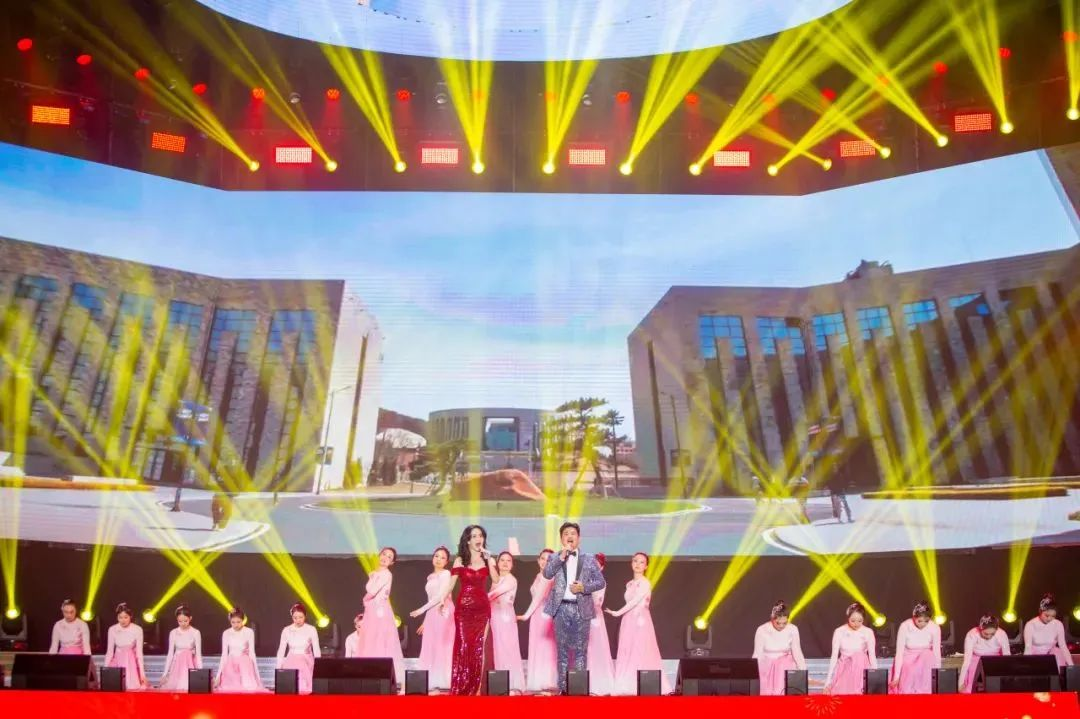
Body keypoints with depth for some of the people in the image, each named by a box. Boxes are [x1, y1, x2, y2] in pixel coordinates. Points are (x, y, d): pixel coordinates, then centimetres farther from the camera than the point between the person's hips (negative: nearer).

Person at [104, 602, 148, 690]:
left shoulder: (137, 629, -9)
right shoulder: (112, 630, -3)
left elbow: (139, 652, -6)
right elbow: (109, 652, 4)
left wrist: (142, 673, -8)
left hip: (131, 663, -2)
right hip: (117, 662, 2)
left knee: (133, 688, -10)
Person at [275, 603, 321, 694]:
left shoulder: (311, 630, -3)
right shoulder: (286, 630, 1)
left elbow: (316, 650, -1)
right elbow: (281, 650, 5)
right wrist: (279, 668, -1)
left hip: (307, 662, -1)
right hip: (291, 663, 1)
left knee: (305, 690, -16)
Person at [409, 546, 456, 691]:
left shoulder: (446, 573, -2)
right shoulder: (431, 577, 20)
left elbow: (441, 596, -12)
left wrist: (422, 609, -12)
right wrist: (425, 621, 17)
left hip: (443, 612, -7)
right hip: (432, 613, 8)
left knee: (441, 645, -9)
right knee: (430, 648, 3)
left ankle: (441, 681, -8)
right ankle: (432, 682, 4)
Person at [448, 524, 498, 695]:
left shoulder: (488, 559, 7)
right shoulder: (460, 560, 5)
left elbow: (496, 580, -9)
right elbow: (451, 583, -1)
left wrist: (489, 560, -14)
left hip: (482, 608, 1)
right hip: (463, 608, -1)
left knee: (479, 647, 1)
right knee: (463, 646, -2)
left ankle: (475, 687, 8)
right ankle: (460, 688, 6)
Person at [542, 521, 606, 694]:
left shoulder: (589, 558, 5)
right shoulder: (554, 558, 6)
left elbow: (601, 582, 4)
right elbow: (546, 574, -12)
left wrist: (584, 587, -12)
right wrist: (562, 556, -17)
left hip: (581, 609, 0)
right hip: (561, 608, 0)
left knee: (580, 649, 3)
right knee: (562, 649, 6)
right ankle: (563, 687, 13)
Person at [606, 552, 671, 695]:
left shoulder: (645, 583, -7)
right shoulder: (630, 584, 14)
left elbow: (635, 601, -14)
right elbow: (630, 603, 13)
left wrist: (617, 613, -11)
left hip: (641, 621, -7)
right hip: (628, 622, 7)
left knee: (642, 653, -7)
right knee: (627, 653, 4)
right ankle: (629, 687, 8)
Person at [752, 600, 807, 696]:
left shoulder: (793, 629, -10)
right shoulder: (762, 630, -14)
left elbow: (797, 653, -4)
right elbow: (757, 655, -8)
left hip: (786, 664, 2)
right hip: (767, 666, -2)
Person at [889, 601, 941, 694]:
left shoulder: (935, 628, -16)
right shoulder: (905, 627, -20)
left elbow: (936, 653, -9)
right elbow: (899, 653, -16)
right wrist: (896, 676, -16)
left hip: (925, 660, 2)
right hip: (907, 661, -2)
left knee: (927, 655, -32)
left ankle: (924, 692, -21)